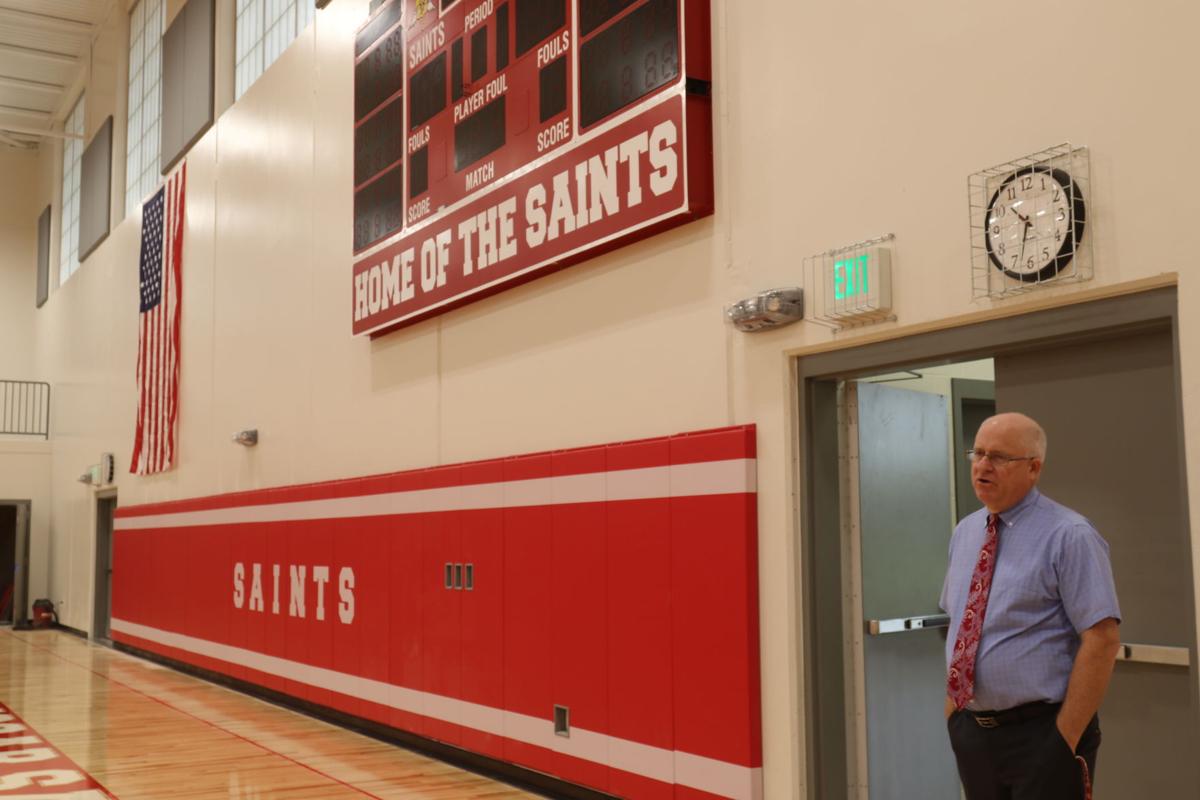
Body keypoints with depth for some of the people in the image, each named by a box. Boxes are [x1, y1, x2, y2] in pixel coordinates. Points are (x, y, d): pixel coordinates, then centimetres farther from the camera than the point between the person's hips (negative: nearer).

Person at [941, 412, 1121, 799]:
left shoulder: (1068, 536, -12)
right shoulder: (964, 533, 8)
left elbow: (1102, 640, -17)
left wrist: (1065, 740, -18)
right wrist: (952, 715, 9)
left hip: (1040, 734, -6)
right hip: (970, 733, 6)